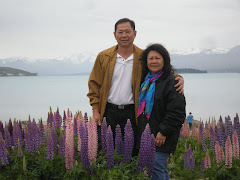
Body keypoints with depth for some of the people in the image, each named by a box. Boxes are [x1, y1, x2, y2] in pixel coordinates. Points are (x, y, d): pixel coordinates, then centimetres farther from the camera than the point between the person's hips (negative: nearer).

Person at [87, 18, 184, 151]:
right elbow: (94, 84, 6)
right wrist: (95, 111, -1)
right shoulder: (103, 57, 4)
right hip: (108, 111, 0)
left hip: (132, 112, 0)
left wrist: (178, 78, -12)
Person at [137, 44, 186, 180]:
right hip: (145, 135, 8)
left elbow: (177, 113, -17)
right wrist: (141, 132, 18)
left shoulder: (171, 82, -12)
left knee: (157, 167, -9)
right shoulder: (146, 80, 13)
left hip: (161, 138, -7)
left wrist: (163, 132, -18)